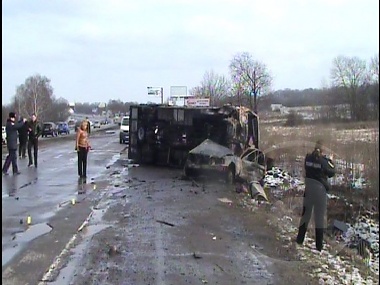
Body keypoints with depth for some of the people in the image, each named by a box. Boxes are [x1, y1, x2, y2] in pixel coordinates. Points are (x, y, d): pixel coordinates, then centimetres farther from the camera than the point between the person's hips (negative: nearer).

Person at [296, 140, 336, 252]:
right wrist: (331, 163, 13)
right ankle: (319, 245, 11)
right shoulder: (323, 161, -15)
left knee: (305, 214, 18)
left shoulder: (308, 158, -5)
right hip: (320, 190, -4)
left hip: (308, 189, 4)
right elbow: (331, 173, -2)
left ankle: (300, 239, 27)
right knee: (319, 217, 6)